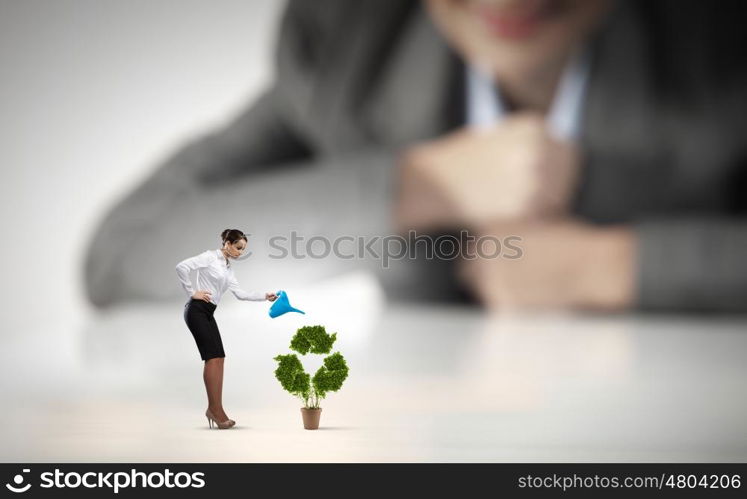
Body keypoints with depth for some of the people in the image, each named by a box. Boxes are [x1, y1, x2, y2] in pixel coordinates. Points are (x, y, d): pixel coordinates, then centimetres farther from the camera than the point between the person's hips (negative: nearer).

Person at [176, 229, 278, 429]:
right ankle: (215, 409, -9)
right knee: (213, 357, -12)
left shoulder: (228, 269, 18)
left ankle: (214, 409, 5)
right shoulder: (210, 257, -9)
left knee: (218, 358, 3)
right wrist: (191, 293, -15)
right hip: (197, 311, -9)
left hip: (208, 314, 9)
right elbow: (182, 266, -21)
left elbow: (240, 293, 16)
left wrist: (265, 296, 7)